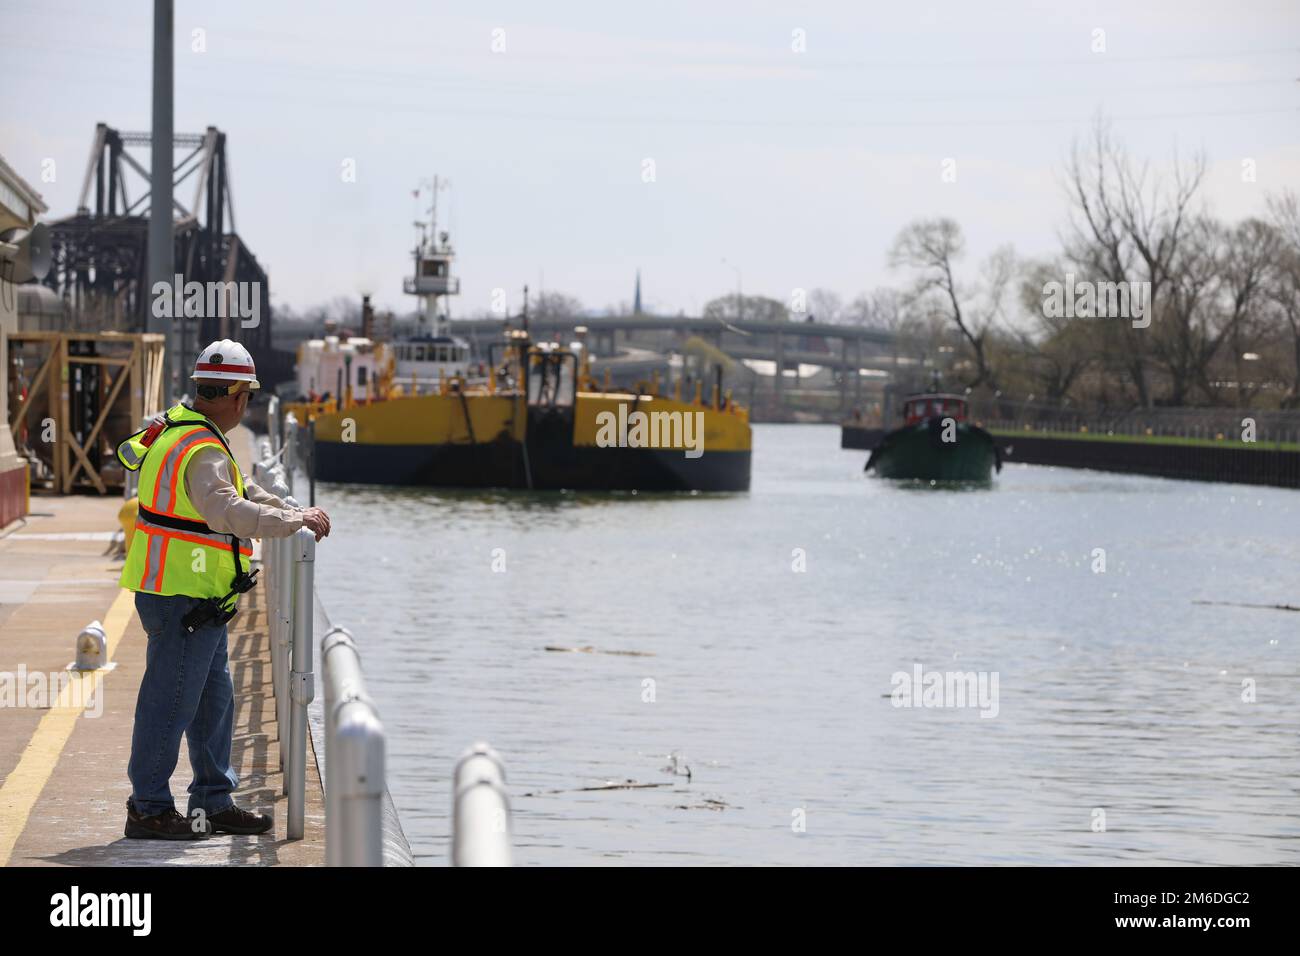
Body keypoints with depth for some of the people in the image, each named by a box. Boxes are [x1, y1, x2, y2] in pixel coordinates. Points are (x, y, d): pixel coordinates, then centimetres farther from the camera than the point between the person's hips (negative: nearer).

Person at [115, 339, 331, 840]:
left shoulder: (179, 428, 14)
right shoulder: (202, 450, -19)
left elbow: (240, 490, 22)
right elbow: (227, 511, -33)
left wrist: (295, 512, 14)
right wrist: (295, 520, -26)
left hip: (190, 597, 11)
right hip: (184, 598, -11)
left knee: (213, 698, 16)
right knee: (171, 699, -3)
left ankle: (214, 802, 23)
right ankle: (148, 808, 4)